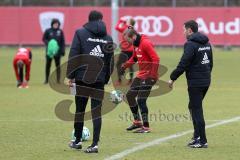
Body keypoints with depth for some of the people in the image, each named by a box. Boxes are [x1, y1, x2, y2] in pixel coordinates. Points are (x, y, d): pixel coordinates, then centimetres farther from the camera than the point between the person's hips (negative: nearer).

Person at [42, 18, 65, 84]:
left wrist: (63, 50, -1)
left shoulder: (60, 32, 4)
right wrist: (48, 43, -15)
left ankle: (58, 80, 6)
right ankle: (46, 79, 13)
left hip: (57, 51, 1)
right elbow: (44, 39, 4)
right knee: (48, 65, 5)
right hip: (49, 51, 0)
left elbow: (63, 42, 6)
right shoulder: (48, 31, 0)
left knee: (58, 65, 2)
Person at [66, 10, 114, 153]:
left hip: (82, 78, -2)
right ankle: (95, 144, -7)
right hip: (99, 80, 2)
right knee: (97, 111, 0)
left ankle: (78, 141, 21)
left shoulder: (80, 33, 0)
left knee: (80, 109, 11)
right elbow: (110, 61, 10)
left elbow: (73, 55, -6)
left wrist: (71, 76, -2)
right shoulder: (108, 38, 10)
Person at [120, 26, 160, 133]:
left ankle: (146, 127, 0)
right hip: (141, 75, 10)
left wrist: (152, 75, -24)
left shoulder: (145, 43, -19)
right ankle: (137, 121, 24)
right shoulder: (136, 44, 9)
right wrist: (124, 66, 12)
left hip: (148, 76, -9)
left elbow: (156, 59, -23)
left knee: (141, 100, -9)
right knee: (130, 95, 13)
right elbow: (134, 58, 24)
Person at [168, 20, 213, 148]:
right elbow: (210, 63, 17)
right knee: (194, 107, 21)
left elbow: (183, 64, -18)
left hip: (195, 83, -8)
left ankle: (202, 141, -4)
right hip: (206, 81, 8)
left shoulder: (190, 44, -14)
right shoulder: (206, 43, 12)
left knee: (196, 110, -3)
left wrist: (172, 78, -8)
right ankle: (197, 136, 21)